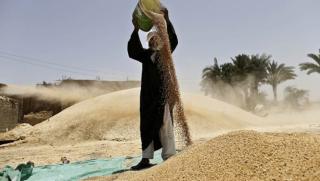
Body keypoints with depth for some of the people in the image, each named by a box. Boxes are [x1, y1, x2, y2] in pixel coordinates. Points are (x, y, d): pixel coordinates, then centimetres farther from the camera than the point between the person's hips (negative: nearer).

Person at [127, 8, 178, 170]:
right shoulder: (146, 54, 16)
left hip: (163, 93, -3)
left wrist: (166, 21, -15)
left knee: (164, 125, -6)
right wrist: (136, 30, -8)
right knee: (147, 125, 4)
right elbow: (132, 51, -1)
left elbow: (173, 40, -6)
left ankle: (169, 158, -1)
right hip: (148, 94, 4)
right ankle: (146, 159, 10)